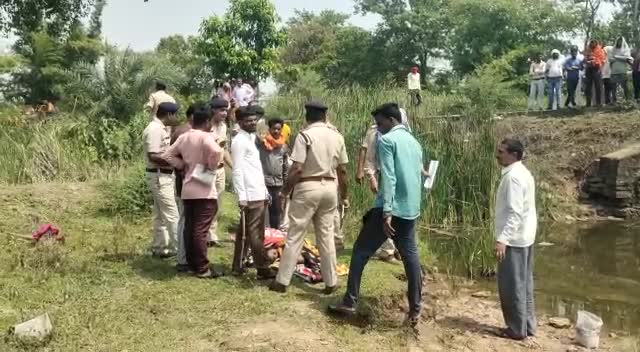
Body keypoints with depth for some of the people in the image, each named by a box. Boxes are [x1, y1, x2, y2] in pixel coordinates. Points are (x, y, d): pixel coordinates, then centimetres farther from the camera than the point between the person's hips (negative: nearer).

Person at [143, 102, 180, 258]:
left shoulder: (161, 128, 12)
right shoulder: (154, 129, -18)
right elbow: (153, 156, -23)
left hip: (164, 176, 10)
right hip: (159, 176, -10)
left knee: (161, 215, 15)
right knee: (171, 214, -5)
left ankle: (159, 248, 23)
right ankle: (176, 248, 3)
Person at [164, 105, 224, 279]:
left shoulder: (183, 137, 8)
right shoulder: (206, 137, -14)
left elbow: (168, 155, 13)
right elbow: (216, 151, -33)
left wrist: (184, 165, 10)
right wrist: (211, 167, -16)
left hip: (187, 189, 7)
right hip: (204, 191, -7)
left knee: (189, 228, 13)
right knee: (201, 230, -5)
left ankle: (191, 263, 22)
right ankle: (202, 268, 0)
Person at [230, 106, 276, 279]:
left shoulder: (251, 138, 18)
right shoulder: (239, 141, -10)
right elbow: (238, 170, -16)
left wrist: (264, 190, 19)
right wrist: (242, 196, -21)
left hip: (258, 193, 10)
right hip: (250, 195, -10)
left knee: (245, 231, 13)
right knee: (256, 233, -6)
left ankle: (238, 266, 20)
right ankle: (263, 269, -2)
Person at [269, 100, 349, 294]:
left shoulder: (305, 135, -10)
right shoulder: (337, 136, 6)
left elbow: (297, 169, -15)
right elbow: (342, 170, 8)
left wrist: (285, 190, -2)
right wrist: (344, 195, 18)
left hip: (308, 187, -5)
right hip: (329, 187, 5)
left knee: (295, 235, 2)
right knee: (326, 236, 12)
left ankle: (282, 281, 8)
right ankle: (331, 282, 16)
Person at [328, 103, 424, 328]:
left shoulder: (386, 140, -8)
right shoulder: (414, 142, 17)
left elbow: (388, 178, -17)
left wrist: (386, 213, -21)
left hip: (391, 208, -7)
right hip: (411, 209, 7)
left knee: (361, 252, 3)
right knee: (410, 256, 9)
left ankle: (350, 303, 6)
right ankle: (415, 310, 10)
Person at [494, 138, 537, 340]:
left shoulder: (513, 177, -19)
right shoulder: (522, 173, 12)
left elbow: (515, 213, -25)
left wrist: (502, 239, -28)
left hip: (514, 240, -10)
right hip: (524, 237, 10)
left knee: (511, 285, 0)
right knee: (523, 283, 16)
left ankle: (517, 329, 8)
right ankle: (528, 325, 24)